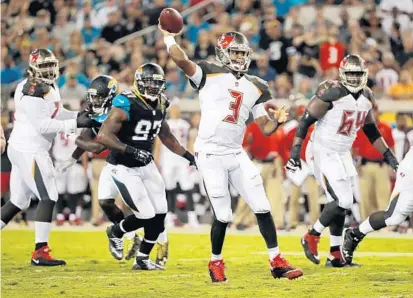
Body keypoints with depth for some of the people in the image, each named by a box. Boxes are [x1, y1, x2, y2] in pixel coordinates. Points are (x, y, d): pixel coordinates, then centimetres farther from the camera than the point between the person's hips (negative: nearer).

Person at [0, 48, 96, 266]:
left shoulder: (49, 87, 13)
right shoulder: (33, 92, -19)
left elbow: (55, 114, 19)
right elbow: (42, 125, -22)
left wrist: (79, 116, 2)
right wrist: (75, 124, -22)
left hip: (21, 149, 10)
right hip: (29, 151, -10)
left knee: (18, 201, 14)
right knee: (48, 198, -8)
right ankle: (40, 252, -7)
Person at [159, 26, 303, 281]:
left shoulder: (255, 87, 12)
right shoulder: (210, 74, -2)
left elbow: (265, 128, 9)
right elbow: (182, 60, -20)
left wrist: (278, 121, -11)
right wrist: (168, 37, -8)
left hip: (236, 154, 5)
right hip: (210, 154, -5)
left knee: (262, 207, -2)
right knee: (223, 216, -5)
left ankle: (277, 262, 4)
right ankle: (216, 263, 18)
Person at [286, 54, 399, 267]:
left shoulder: (367, 97, 4)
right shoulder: (331, 93, -20)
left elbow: (371, 130, 16)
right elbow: (306, 120, -17)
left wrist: (387, 154, 12)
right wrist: (295, 149, -22)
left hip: (343, 154, 8)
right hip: (323, 153, -8)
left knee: (341, 203, 8)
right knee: (342, 201, -14)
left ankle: (335, 256, 15)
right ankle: (311, 237, 4)